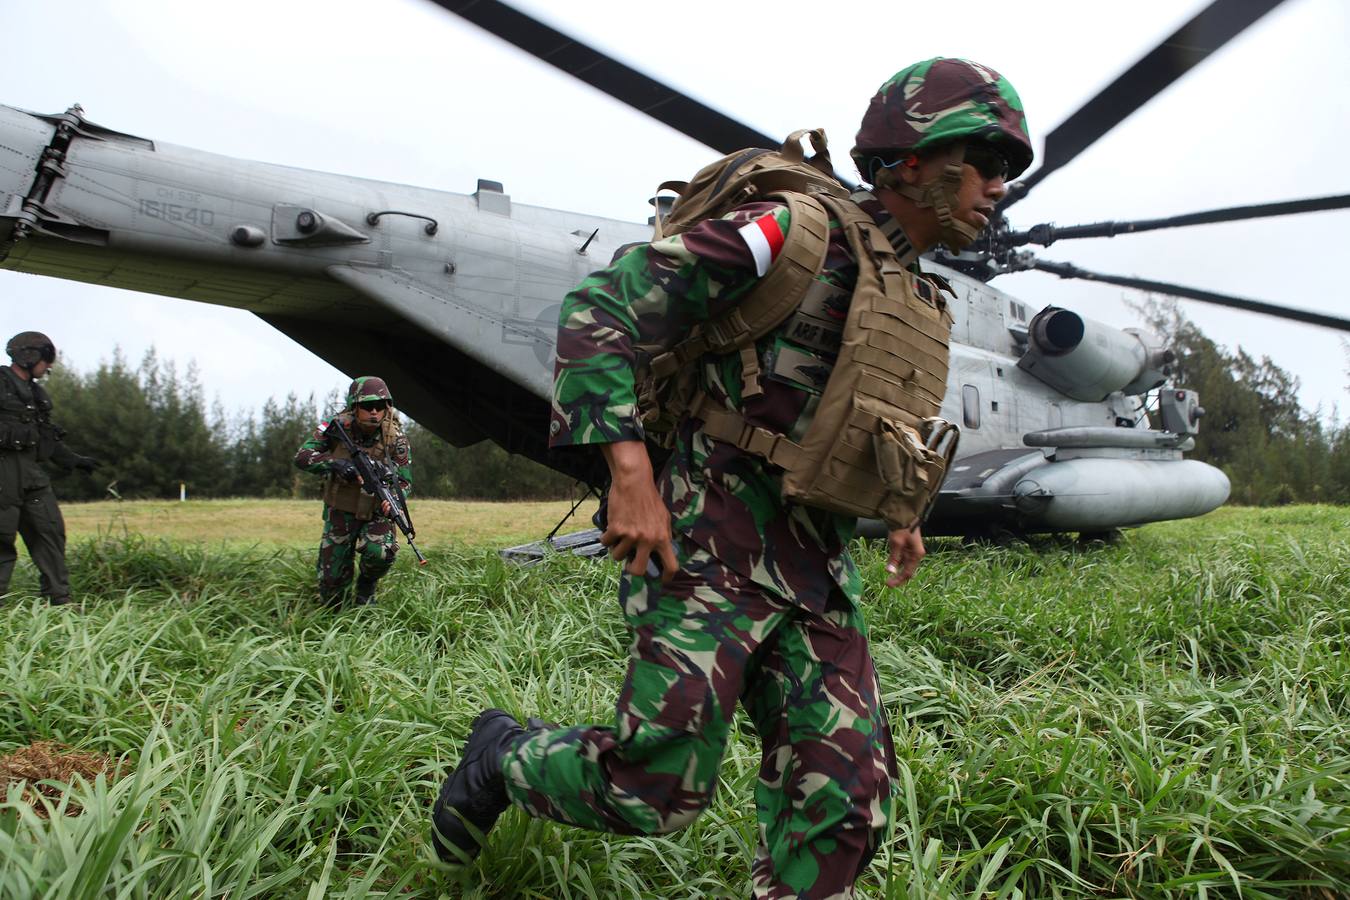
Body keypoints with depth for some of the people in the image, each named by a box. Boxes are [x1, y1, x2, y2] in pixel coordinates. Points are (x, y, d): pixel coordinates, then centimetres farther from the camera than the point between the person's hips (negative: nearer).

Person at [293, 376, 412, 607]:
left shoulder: (396, 439, -15)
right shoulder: (337, 427, -15)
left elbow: (404, 481, -10)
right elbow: (302, 457, -15)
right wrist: (334, 463, -33)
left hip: (376, 512, -1)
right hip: (340, 511, 1)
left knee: (381, 552, -32)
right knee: (330, 581, 0)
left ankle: (367, 584, 4)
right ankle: (332, 614, 37)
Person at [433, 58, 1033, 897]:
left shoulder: (917, 300, 14)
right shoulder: (795, 232, -12)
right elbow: (601, 307, -15)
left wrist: (895, 511, 21)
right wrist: (630, 471, -22)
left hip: (819, 568, 8)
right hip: (714, 545, -8)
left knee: (844, 796, 4)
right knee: (656, 787, -4)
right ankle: (503, 754, 25)